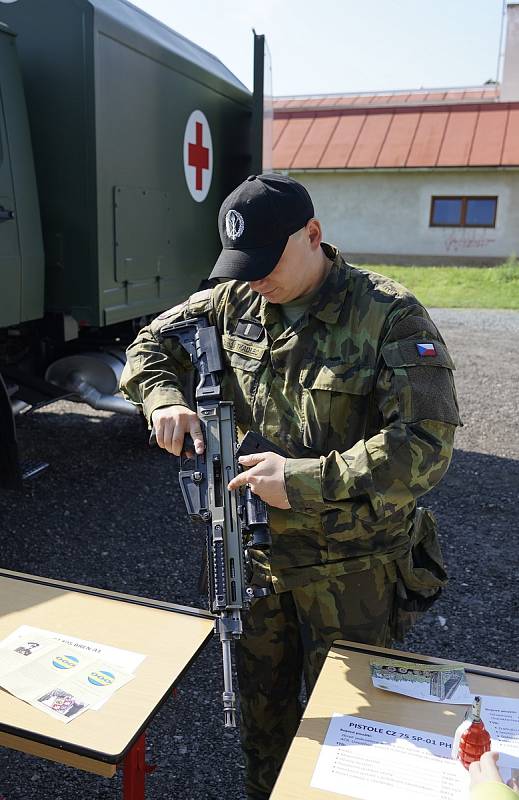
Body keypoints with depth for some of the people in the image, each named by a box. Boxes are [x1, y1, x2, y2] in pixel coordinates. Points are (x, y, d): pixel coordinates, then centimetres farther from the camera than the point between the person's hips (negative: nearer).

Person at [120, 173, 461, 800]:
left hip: (351, 567, -4)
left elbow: (427, 443, -24)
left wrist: (306, 479, -30)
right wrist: (164, 399, -13)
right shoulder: (235, 301, -2)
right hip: (256, 546, 5)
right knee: (259, 696, 25)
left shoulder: (390, 316, -18)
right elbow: (152, 343, 9)